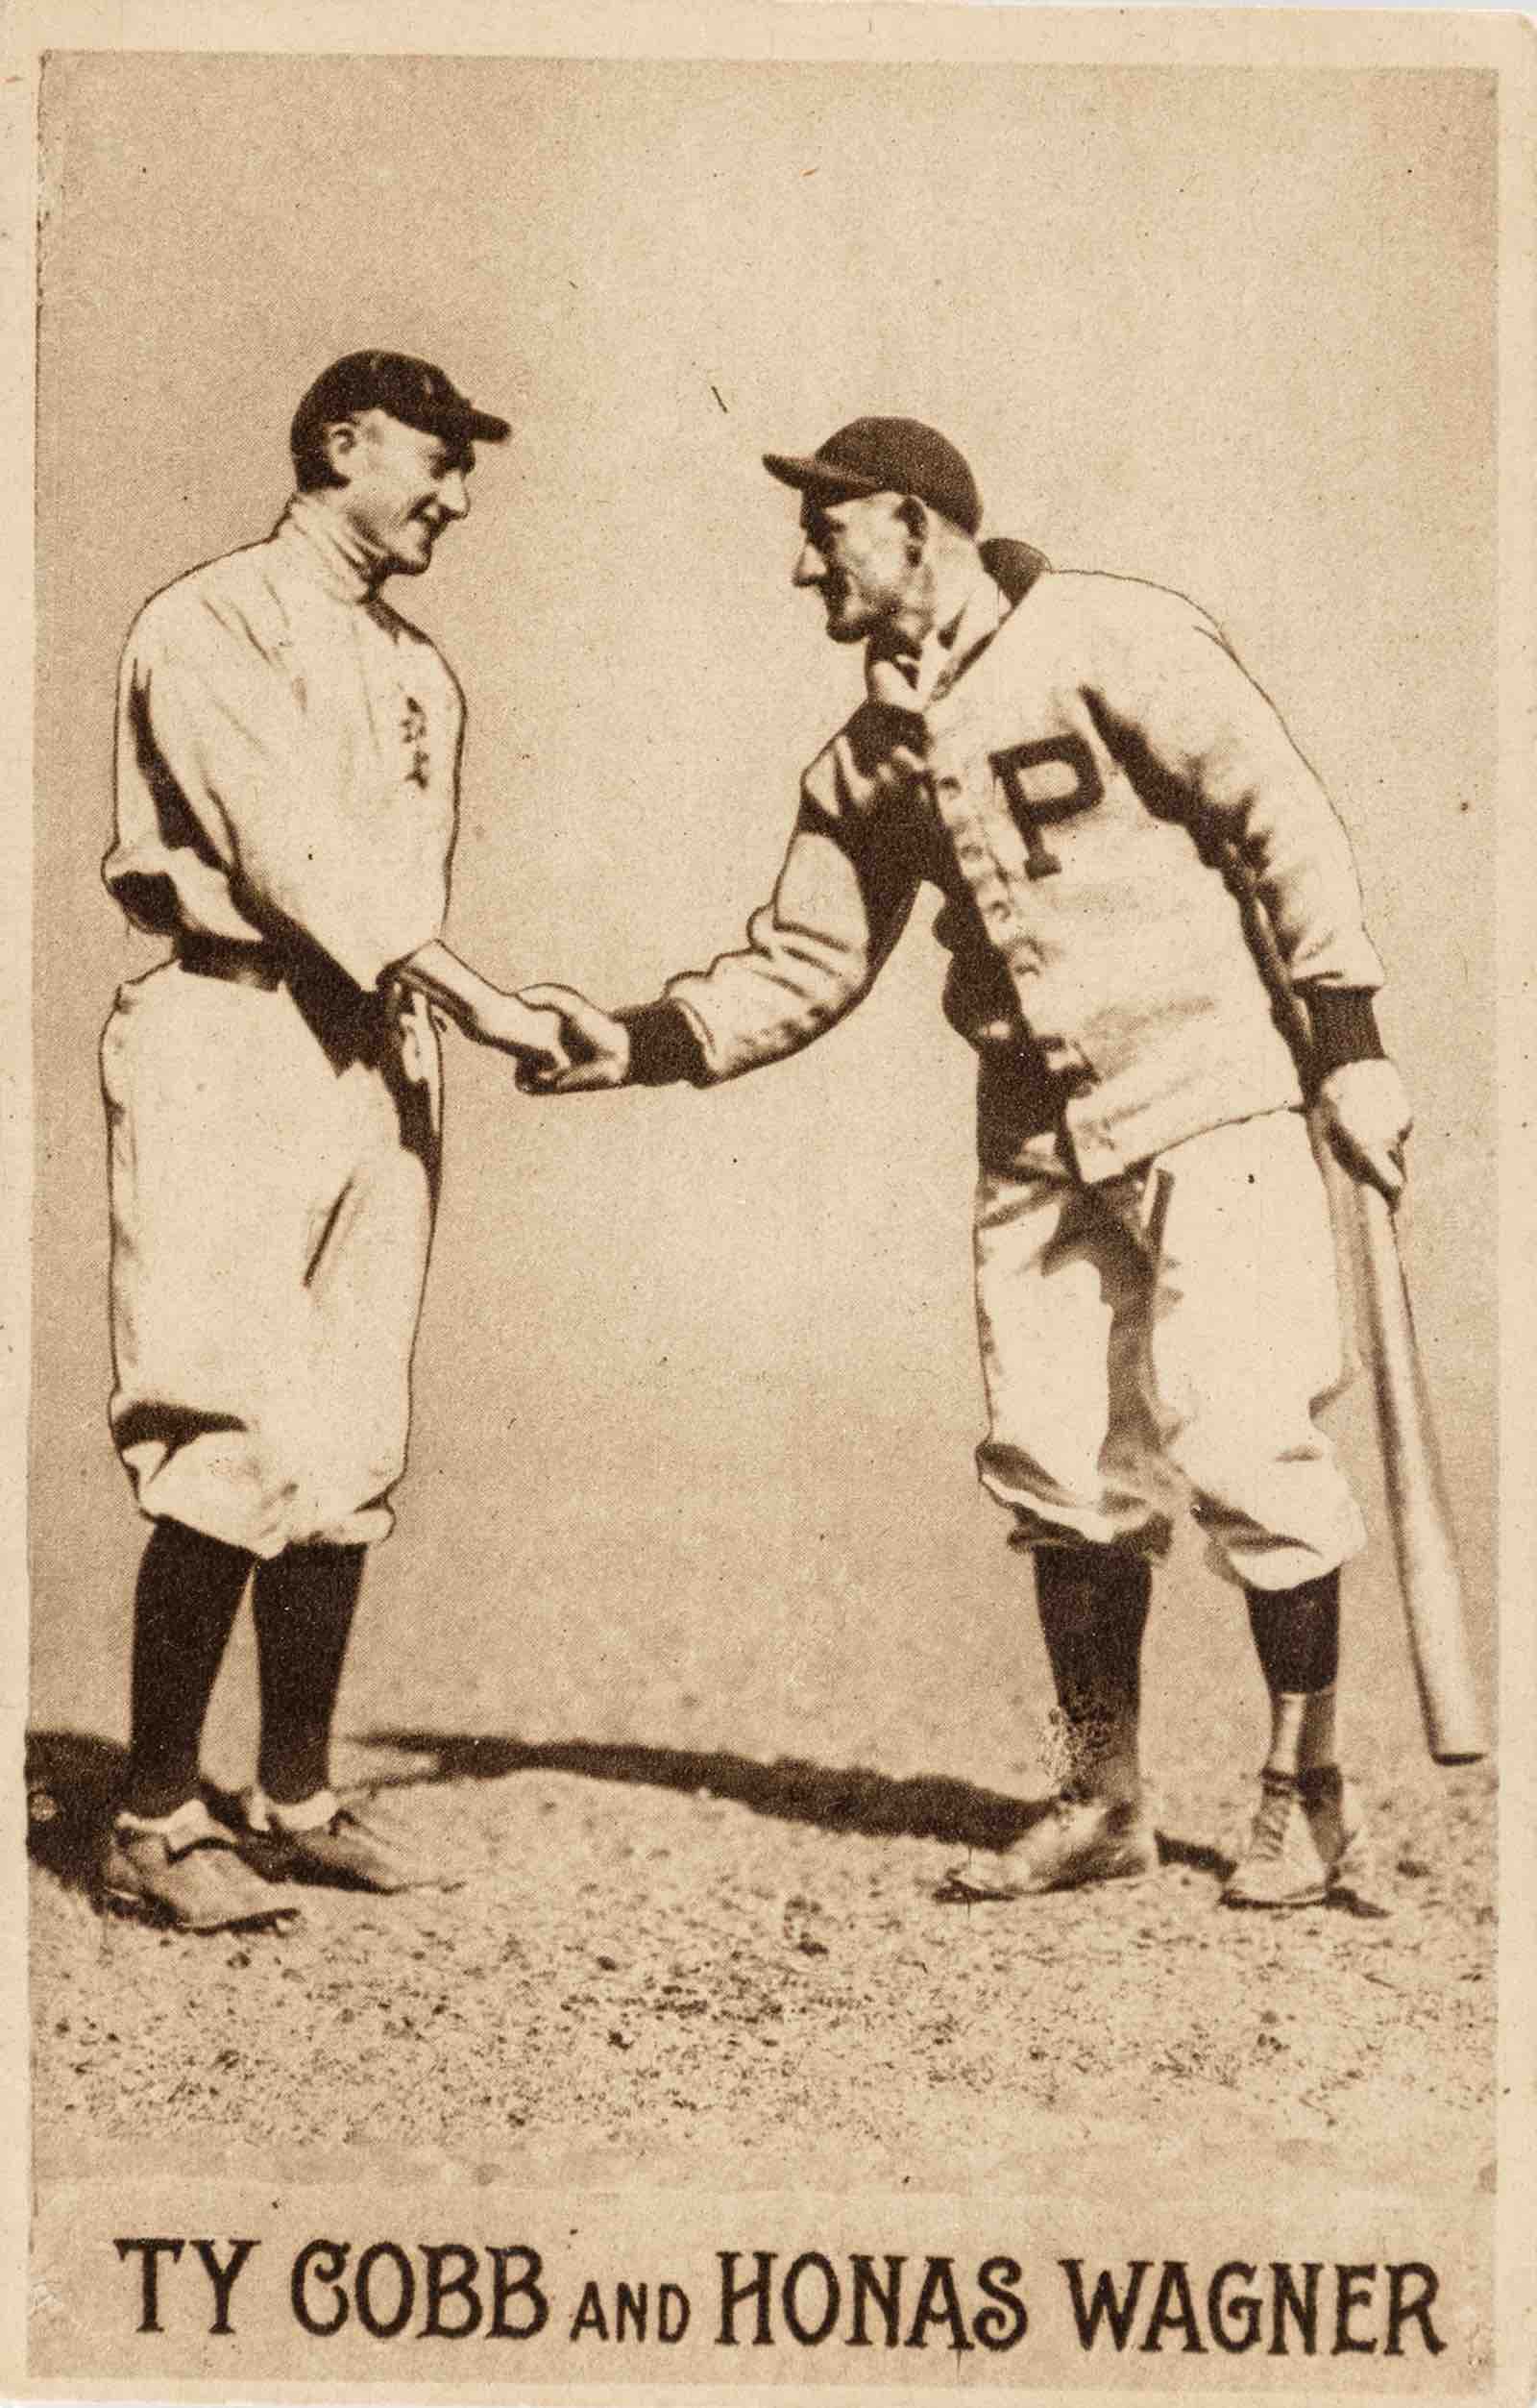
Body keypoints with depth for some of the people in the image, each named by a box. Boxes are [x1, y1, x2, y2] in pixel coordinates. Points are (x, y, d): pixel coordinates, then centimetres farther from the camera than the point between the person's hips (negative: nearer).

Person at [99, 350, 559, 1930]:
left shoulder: (422, 676, 20)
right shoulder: (206, 628, -3)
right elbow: (289, 849, -15)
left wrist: (423, 1020, 1)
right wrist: (473, 997, -22)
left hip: (379, 1058, 7)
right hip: (230, 1044, -7)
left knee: (353, 1457, 7)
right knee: (238, 1452, -11)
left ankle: (296, 1799, 17)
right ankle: (154, 1824, -2)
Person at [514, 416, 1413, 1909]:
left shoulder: (1106, 641, -8)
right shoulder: (866, 762, 11)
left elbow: (1284, 820, -9)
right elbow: (804, 965, 14)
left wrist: (1347, 1045, -11)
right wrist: (639, 1043, 0)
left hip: (1208, 1103, -6)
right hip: (1037, 1138, 6)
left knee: (1235, 1444, -8)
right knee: (1056, 1469, 7)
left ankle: (1308, 1792, 9)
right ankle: (1102, 1801, 20)